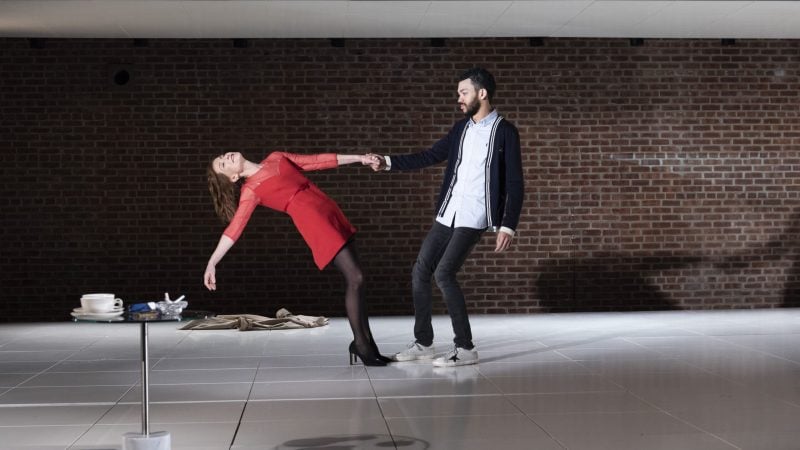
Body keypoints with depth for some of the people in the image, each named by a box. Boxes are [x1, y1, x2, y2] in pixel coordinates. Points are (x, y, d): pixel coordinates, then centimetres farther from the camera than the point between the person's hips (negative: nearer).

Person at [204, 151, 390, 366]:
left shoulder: (276, 158, 18)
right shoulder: (251, 189, 1)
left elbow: (318, 161, 20)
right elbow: (234, 228, -8)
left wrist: (358, 158, 18)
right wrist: (212, 262, -20)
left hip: (330, 212, 6)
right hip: (313, 221, -6)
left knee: (355, 278, 4)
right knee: (355, 277, -13)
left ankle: (368, 345, 12)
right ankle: (360, 343, 0)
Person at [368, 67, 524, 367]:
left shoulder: (505, 132, -8)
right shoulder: (460, 129, 12)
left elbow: (514, 184, -10)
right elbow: (429, 157, 17)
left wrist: (508, 226, -16)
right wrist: (388, 163, 8)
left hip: (474, 218, -7)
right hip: (447, 215, 7)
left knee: (444, 274, -17)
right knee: (420, 271, 6)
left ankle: (465, 348, -7)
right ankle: (423, 343, 19)